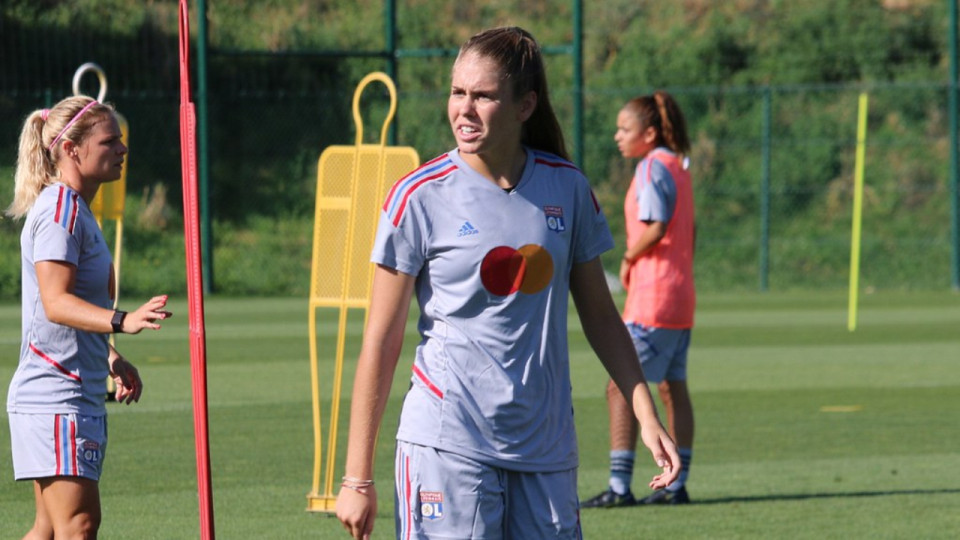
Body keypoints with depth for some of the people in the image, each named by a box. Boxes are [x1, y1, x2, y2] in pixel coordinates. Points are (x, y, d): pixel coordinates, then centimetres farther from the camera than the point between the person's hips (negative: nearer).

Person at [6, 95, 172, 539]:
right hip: (55, 397, -10)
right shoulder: (59, 209, -14)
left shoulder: (75, 208, 18)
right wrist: (122, 321, -38)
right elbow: (55, 303, -25)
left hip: (78, 394, 10)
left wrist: (111, 359, 28)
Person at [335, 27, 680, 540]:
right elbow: (380, 343, -4)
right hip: (447, 444, -4)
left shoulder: (567, 187, 4)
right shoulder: (420, 197, -6)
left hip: (547, 450, 4)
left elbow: (598, 312, 16)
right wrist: (358, 477, -5)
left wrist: (645, 413, 10)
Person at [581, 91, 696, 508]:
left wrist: (629, 259, -7)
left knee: (621, 387, -8)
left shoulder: (653, 167, -13)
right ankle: (677, 484, 14)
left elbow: (656, 228, -22)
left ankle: (620, 486, -12)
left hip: (652, 297, -10)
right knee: (672, 388, 12)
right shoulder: (677, 166, 14)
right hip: (680, 294, 10)